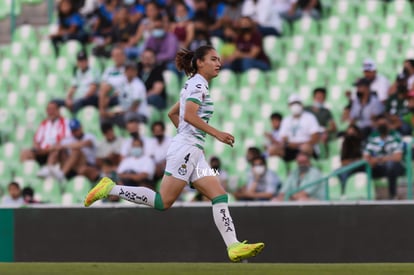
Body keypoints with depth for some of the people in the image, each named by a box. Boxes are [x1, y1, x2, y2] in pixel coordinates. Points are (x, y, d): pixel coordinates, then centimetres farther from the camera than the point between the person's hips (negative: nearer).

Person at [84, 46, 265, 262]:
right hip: (186, 149, -10)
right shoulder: (198, 83, -7)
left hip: (194, 153, 10)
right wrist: (216, 134, -21)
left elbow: (172, 113, 29)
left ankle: (233, 246, -11)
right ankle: (110, 189, -4)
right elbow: (189, 115, -21)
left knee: (220, 196, -2)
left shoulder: (195, 85, 22)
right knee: (163, 202, -11)